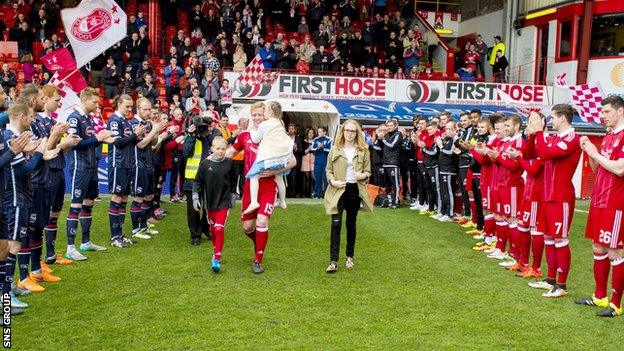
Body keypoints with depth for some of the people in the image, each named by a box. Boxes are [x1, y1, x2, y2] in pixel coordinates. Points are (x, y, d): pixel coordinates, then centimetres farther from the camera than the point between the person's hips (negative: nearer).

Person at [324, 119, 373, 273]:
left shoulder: (363, 151, 3)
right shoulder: (335, 150, 3)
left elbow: (368, 171, 7)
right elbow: (328, 169, 8)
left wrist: (363, 175, -15)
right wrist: (333, 181, -11)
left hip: (355, 190, 1)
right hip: (338, 190, -1)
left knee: (351, 223, 11)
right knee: (336, 223, -10)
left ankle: (350, 257, 26)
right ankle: (333, 261, -10)